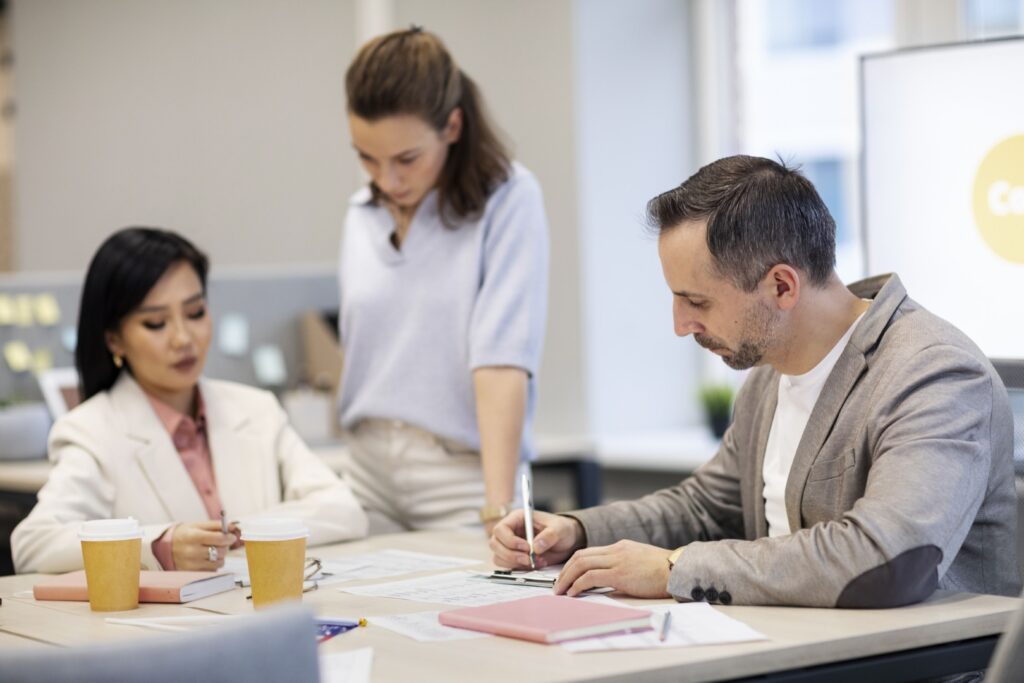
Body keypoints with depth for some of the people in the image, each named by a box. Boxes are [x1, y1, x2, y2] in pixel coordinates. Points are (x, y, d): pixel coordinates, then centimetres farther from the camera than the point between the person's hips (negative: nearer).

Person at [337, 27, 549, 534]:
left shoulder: (508, 199, -9)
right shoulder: (361, 216, 8)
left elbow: (503, 359, -19)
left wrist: (498, 509, -25)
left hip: (460, 473, -5)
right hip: (369, 472, 5)